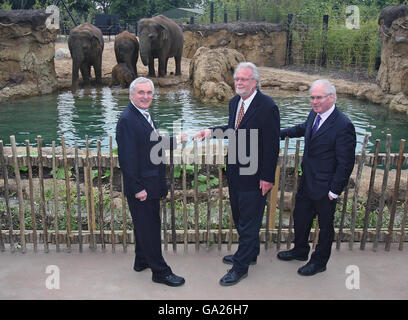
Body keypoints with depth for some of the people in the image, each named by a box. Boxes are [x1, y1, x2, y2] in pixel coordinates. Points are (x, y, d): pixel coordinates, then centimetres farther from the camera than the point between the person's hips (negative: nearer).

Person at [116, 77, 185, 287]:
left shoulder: (146, 116, 12)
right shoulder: (127, 120, -19)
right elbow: (126, 159, -22)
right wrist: (137, 188, -22)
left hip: (152, 185, 10)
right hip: (141, 187, -10)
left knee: (146, 226, 21)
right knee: (148, 228, 2)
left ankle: (142, 261, 37)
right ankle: (160, 271, 13)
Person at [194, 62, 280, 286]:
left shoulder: (267, 107, -19)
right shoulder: (234, 102, 6)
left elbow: (272, 145, -18)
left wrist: (267, 178, -17)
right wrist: (212, 131, 3)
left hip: (255, 176, -8)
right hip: (235, 173, 8)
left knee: (249, 221, 5)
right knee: (239, 218, 22)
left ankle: (241, 267, 19)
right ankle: (249, 253, 43)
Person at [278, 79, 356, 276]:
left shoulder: (343, 125, -24)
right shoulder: (314, 114, 0)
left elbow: (346, 163, -20)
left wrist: (334, 191, -18)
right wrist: (281, 133, 26)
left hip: (324, 187, -8)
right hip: (307, 182, 8)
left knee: (325, 224, 13)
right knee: (300, 217, 22)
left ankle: (319, 262, 34)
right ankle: (300, 251, 46)